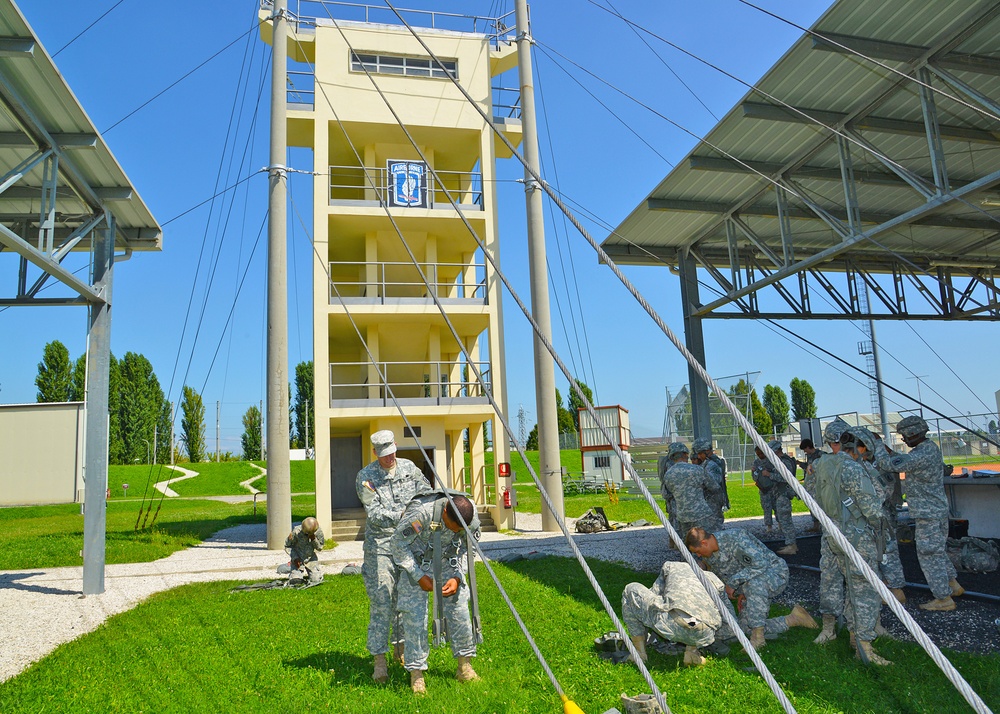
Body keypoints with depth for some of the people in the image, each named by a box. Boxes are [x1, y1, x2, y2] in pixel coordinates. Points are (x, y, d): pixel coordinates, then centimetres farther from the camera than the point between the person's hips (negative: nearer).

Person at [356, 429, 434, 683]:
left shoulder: (409, 468, 5)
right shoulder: (365, 477, -7)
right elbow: (375, 515, -17)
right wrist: (401, 516, -31)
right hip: (380, 544, -4)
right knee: (381, 602, -7)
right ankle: (379, 662, 0)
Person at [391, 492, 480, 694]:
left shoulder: (471, 513, -22)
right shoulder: (421, 512, -37)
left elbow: (468, 547, -3)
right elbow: (397, 543, -21)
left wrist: (457, 577, -13)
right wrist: (419, 577, -18)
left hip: (447, 560, 4)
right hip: (417, 561, -3)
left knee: (459, 609, -1)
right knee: (414, 616, -8)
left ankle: (465, 666, 15)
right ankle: (416, 674, 7)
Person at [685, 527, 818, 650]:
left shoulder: (735, 537, -27)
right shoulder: (709, 558, -1)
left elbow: (760, 564, -30)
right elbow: (724, 579, 15)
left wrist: (733, 582, -26)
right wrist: (740, 593, -2)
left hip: (775, 574, -8)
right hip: (756, 588, 8)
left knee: (753, 581, -40)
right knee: (747, 626, -8)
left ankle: (758, 637, -30)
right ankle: (794, 619, 7)